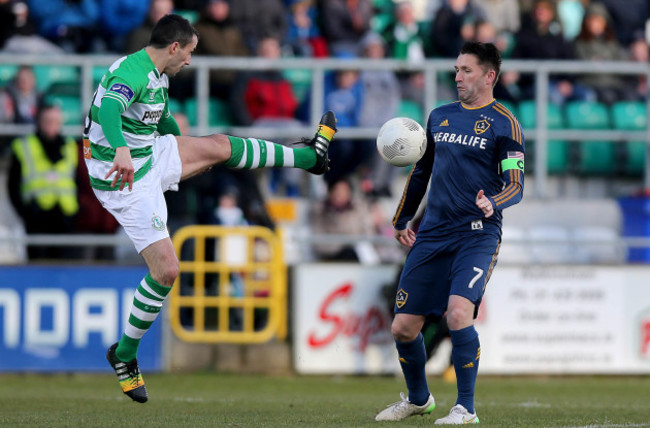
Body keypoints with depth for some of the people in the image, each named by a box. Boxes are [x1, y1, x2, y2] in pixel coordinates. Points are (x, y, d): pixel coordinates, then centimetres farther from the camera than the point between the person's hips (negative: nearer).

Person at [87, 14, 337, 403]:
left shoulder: (159, 76, 8)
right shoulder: (132, 73, -25)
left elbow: (164, 122, 28)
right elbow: (109, 109, -47)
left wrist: (187, 157, 44)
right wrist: (122, 151, -64)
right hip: (126, 181, -9)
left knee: (218, 146, 15)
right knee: (167, 270, -9)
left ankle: (309, 155, 34)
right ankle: (125, 354, 5)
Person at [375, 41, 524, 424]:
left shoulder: (504, 123, -2)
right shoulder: (440, 116, 15)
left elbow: (516, 185, -10)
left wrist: (492, 203, -30)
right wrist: (401, 220, 25)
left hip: (477, 235, -6)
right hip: (433, 234, 6)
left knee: (459, 313, -26)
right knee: (403, 327, 4)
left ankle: (466, 408, -12)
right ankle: (418, 399, 29)